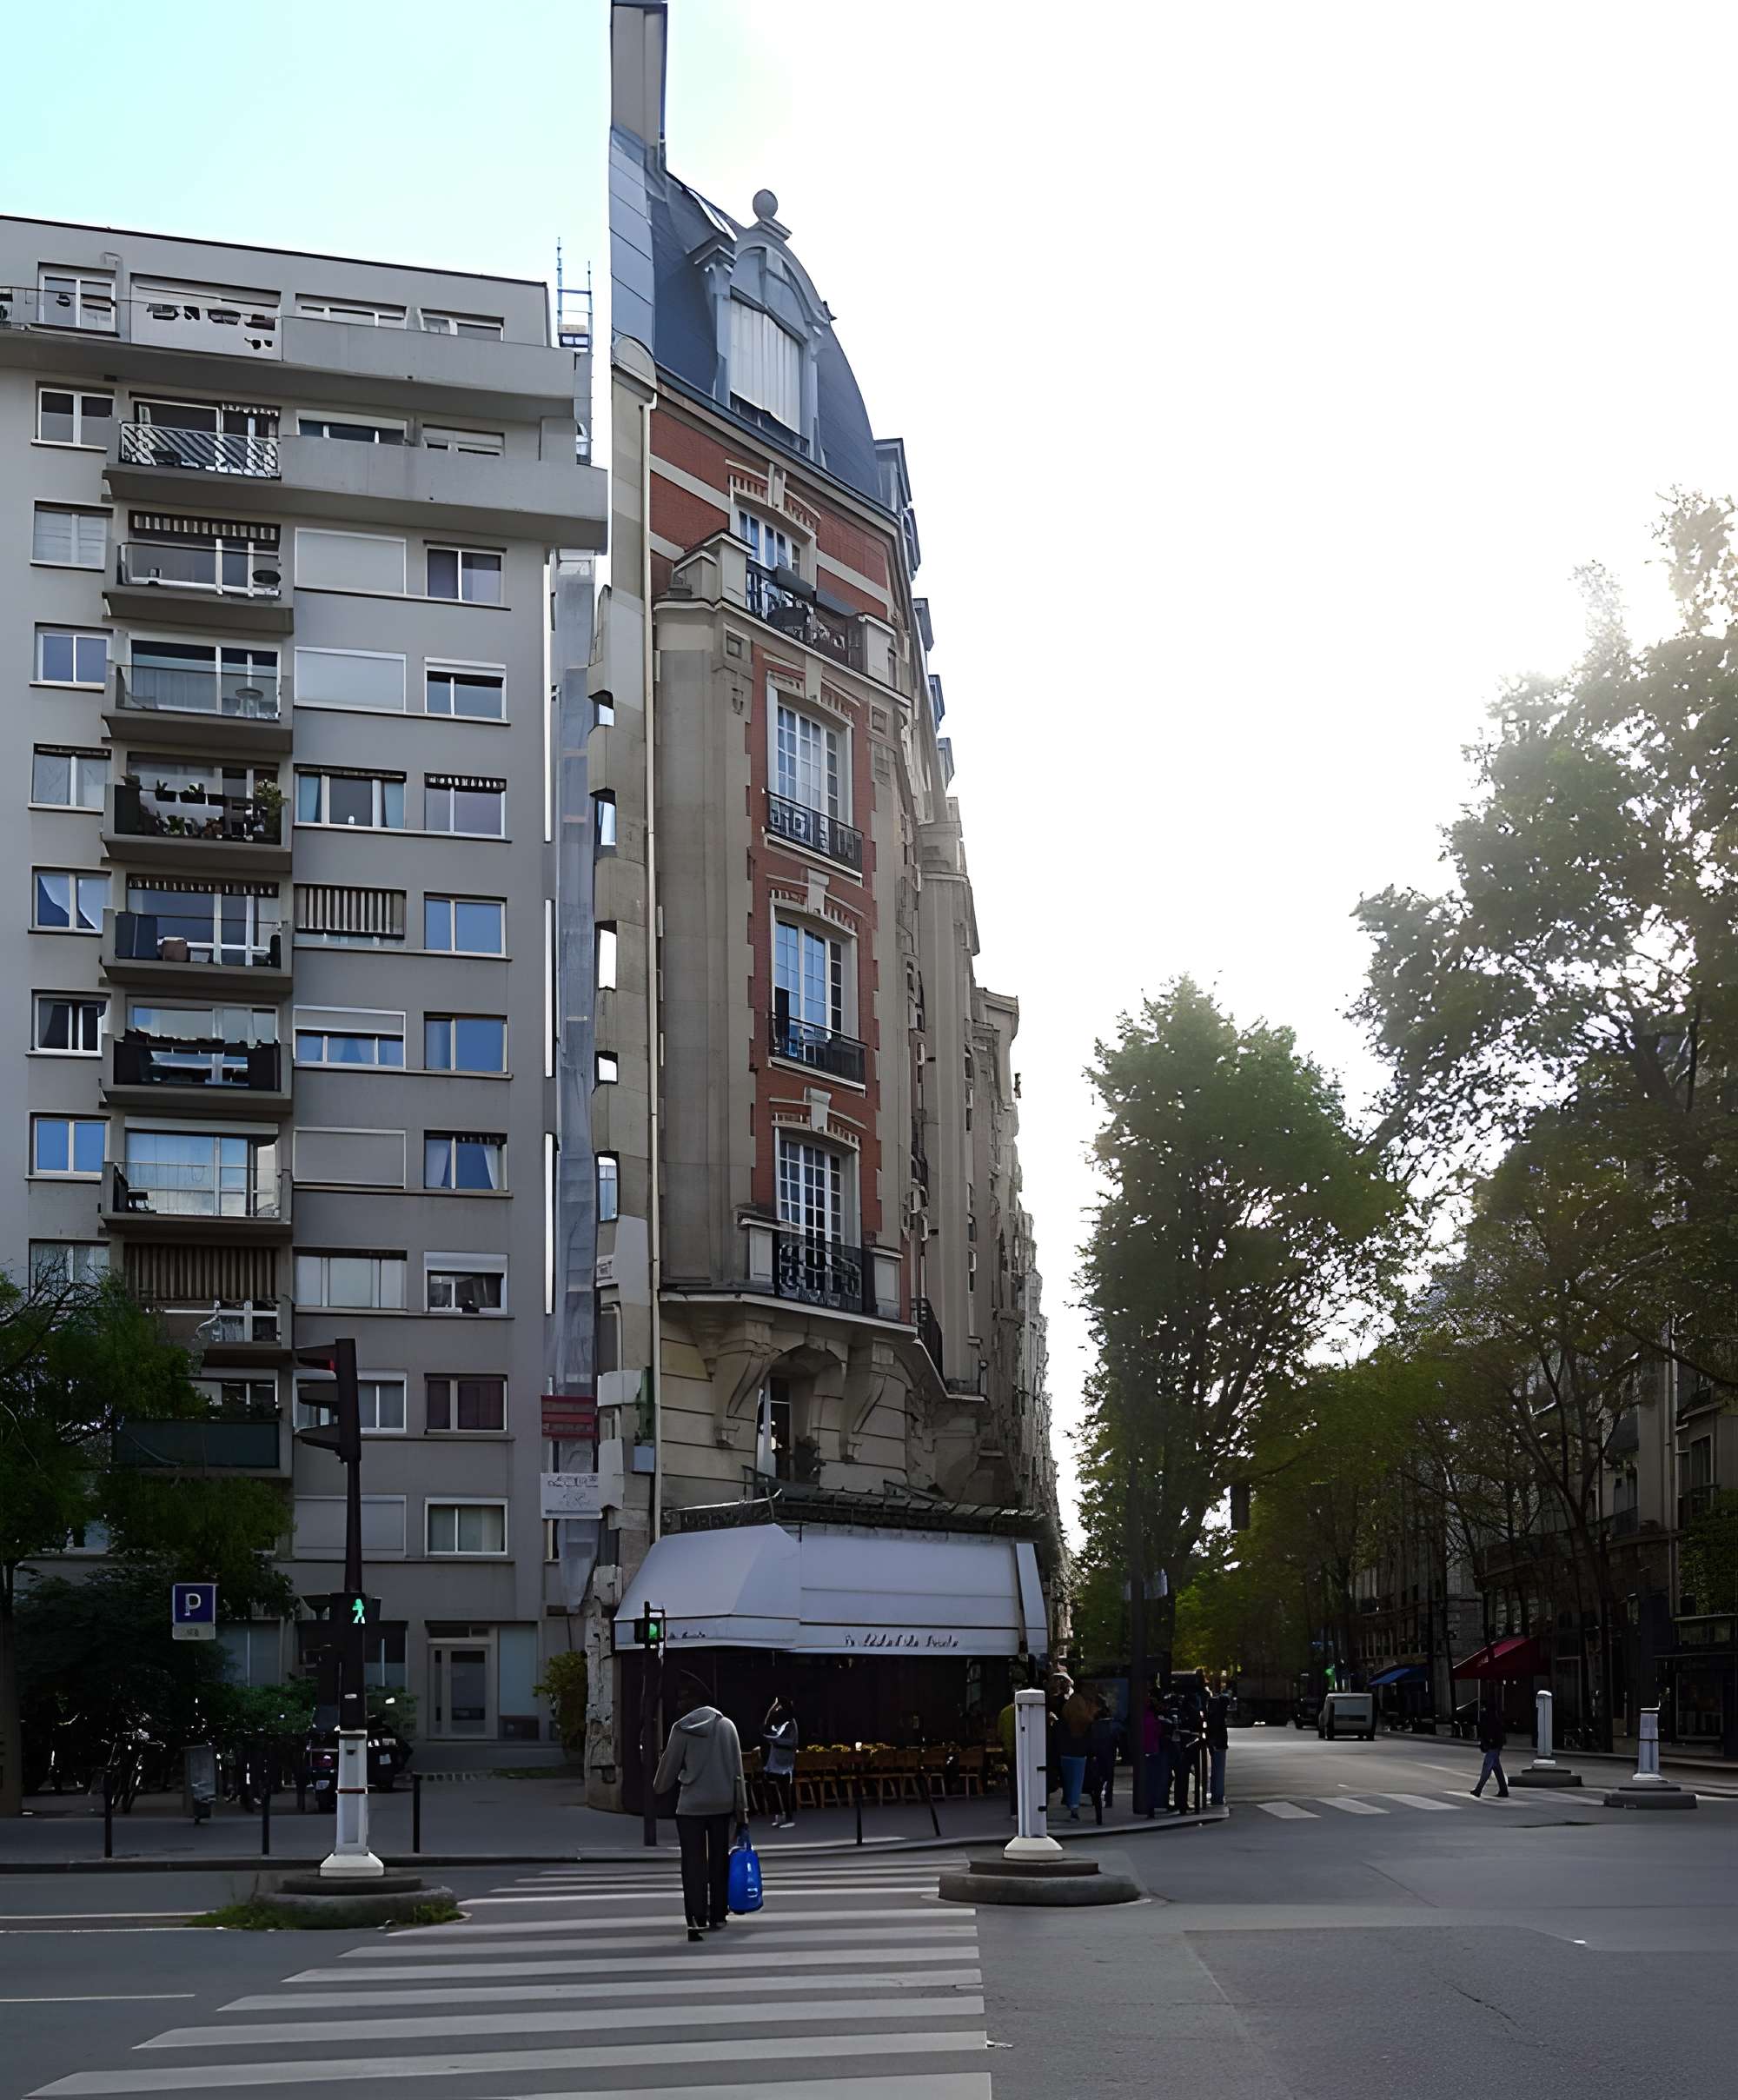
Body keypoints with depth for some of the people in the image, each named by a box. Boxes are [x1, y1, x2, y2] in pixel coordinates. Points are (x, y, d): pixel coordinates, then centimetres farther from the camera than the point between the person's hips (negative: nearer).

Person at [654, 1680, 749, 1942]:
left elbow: (670, 1767, 1)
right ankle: (718, 1914, 20)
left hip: (691, 1805, -3)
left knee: (693, 1864, 0)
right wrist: (741, 1810, 6)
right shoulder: (727, 1725, 0)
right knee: (719, 1861, 15)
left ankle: (697, 1919, -8)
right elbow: (737, 1770, 1)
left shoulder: (682, 1729, -8)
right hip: (722, 1804, 3)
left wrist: (658, 1787, 23)